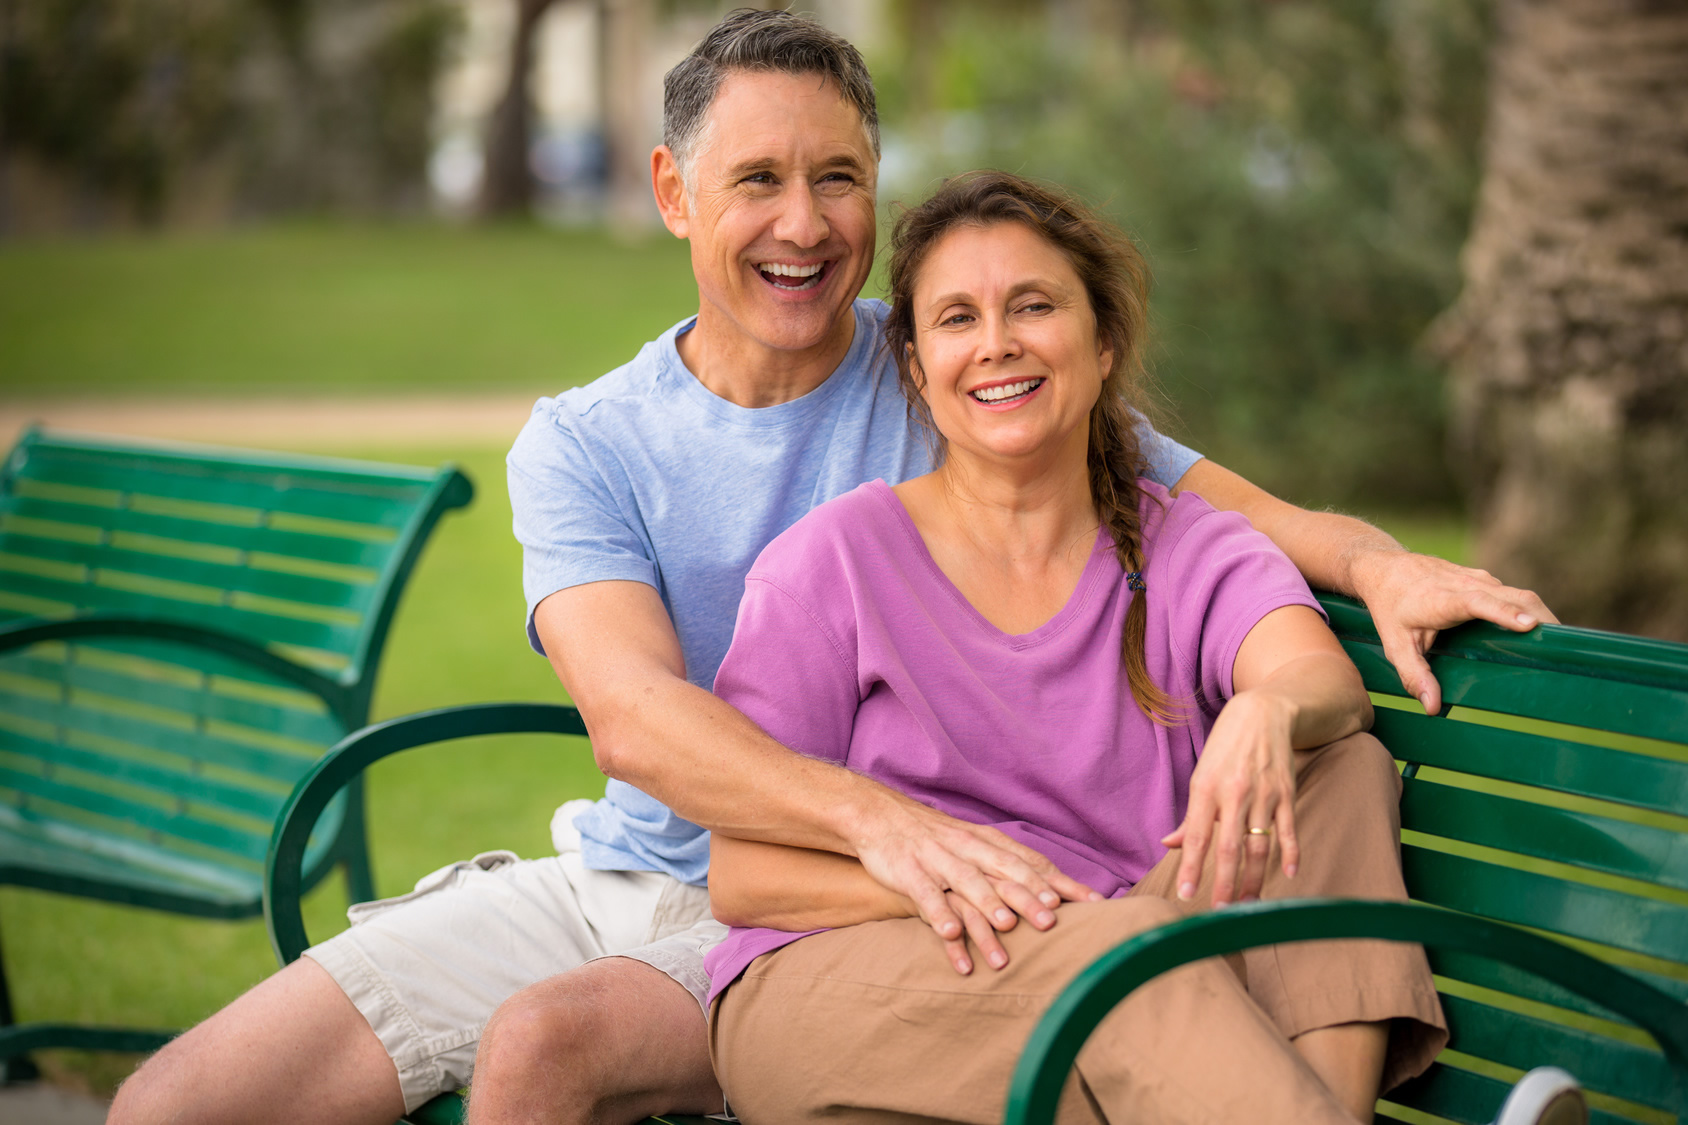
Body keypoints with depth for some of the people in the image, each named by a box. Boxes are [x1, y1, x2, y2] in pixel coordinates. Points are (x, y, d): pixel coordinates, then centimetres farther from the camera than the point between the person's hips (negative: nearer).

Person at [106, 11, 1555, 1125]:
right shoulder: (580, 445, -1)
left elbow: (1238, 508, -7)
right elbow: (636, 717, -18)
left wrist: (1378, 563, -32)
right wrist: (880, 817, -36)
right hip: (600, 881, 3)